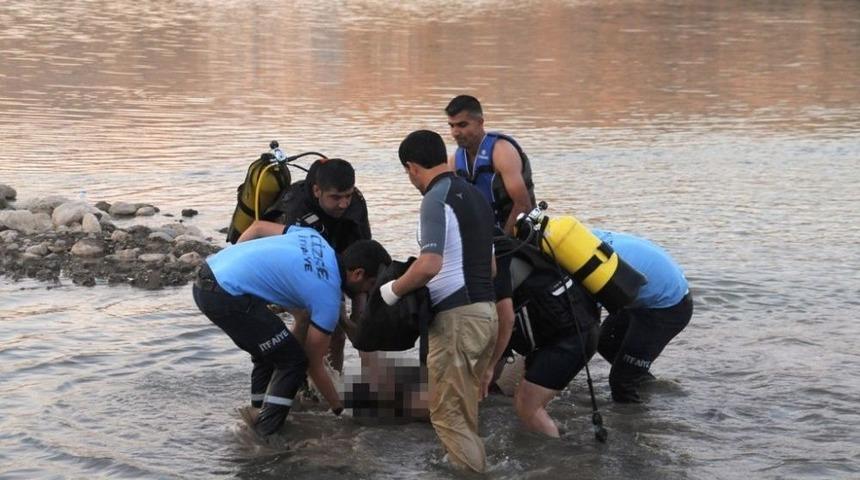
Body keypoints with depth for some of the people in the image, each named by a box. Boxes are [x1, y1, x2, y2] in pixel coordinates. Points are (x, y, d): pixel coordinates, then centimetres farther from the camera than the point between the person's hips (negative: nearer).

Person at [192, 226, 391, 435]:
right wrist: (340, 409, 17)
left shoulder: (314, 237, 14)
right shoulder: (328, 298, -4)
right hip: (227, 296, -9)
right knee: (293, 360, 2)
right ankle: (267, 433, 0)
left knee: (268, 350, 25)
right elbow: (315, 365, 5)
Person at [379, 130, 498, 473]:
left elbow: (429, 265, -25)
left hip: (457, 316, -9)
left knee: (447, 414, -4)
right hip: (483, 311, 9)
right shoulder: (474, 195, 16)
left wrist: (393, 290, -11)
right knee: (464, 413, 16)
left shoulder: (436, 198, -13)